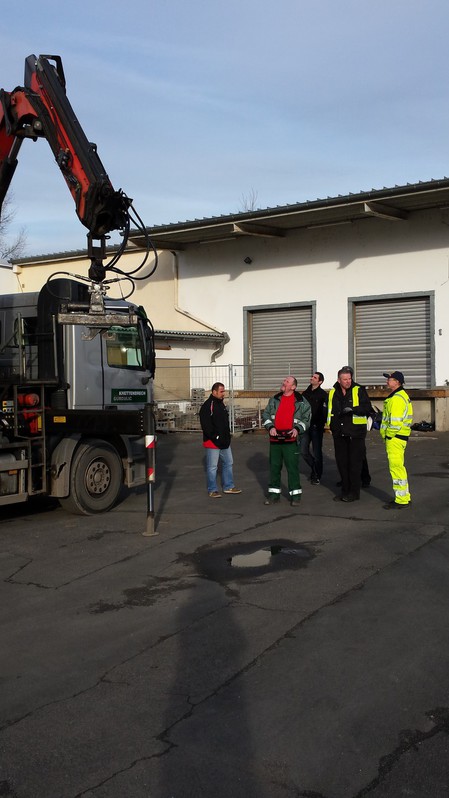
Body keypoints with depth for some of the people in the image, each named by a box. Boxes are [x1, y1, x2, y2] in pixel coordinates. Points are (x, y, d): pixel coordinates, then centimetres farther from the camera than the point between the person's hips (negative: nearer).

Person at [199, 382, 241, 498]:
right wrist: (215, 437, -20)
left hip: (224, 442, 9)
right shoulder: (207, 406, -16)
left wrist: (227, 435, 13)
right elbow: (206, 425, -21)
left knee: (228, 463, 15)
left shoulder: (221, 404, 13)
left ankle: (228, 486, 26)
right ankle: (212, 490, 9)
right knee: (212, 467, 0)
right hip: (213, 443, -9)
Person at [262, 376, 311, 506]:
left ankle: (295, 494, 6)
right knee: (274, 466, 10)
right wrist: (270, 427, -4)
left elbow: (307, 418, 2)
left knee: (293, 467, -3)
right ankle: (274, 493, 20)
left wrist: (298, 429, -13)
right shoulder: (274, 399, 11)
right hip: (275, 438, 4)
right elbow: (265, 414, 12)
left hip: (291, 440, -4)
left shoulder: (301, 401, 0)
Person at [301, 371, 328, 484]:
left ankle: (317, 476, 13)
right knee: (303, 451, 5)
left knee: (316, 452, 0)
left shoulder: (323, 394, -4)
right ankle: (315, 469, 27)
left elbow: (325, 411, -10)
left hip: (316, 427, -5)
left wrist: (321, 424, -19)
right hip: (306, 426, 6)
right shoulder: (305, 393, 13)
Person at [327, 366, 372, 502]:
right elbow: (329, 410, 22)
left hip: (355, 433, -5)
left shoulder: (359, 390, -4)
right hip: (339, 433, 5)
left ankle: (354, 492, 6)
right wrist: (330, 424, 15)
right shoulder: (333, 392, 9)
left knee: (355, 463, -2)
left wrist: (353, 409, -23)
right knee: (341, 462, 10)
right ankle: (345, 491, 20)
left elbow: (367, 407, -10)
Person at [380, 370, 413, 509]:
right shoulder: (401, 395, 17)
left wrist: (388, 435, -13)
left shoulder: (397, 399, -18)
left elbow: (396, 422, -24)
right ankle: (405, 496, 25)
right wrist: (387, 434, 17)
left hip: (395, 437, -11)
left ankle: (401, 500, -1)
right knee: (398, 467, 17)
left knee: (396, 467, -6)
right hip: (398, 436, 11)